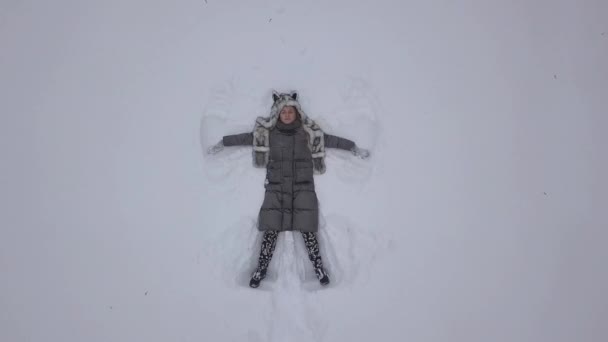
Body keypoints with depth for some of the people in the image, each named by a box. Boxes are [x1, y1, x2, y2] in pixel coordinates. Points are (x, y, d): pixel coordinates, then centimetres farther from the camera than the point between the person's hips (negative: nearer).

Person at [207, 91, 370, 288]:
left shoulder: (307, 132, 5)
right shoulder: (267, 132, 6)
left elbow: (330, 140, 10)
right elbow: (245, 138, 11)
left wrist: (354, 148, 12)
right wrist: (222, 143, 14)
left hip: (303, 187, 0)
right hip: (276, 187, 0)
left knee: (307, 229, -8)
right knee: (271, 229, -7)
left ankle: (318, 266, 4)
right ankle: (261, 268, 3)